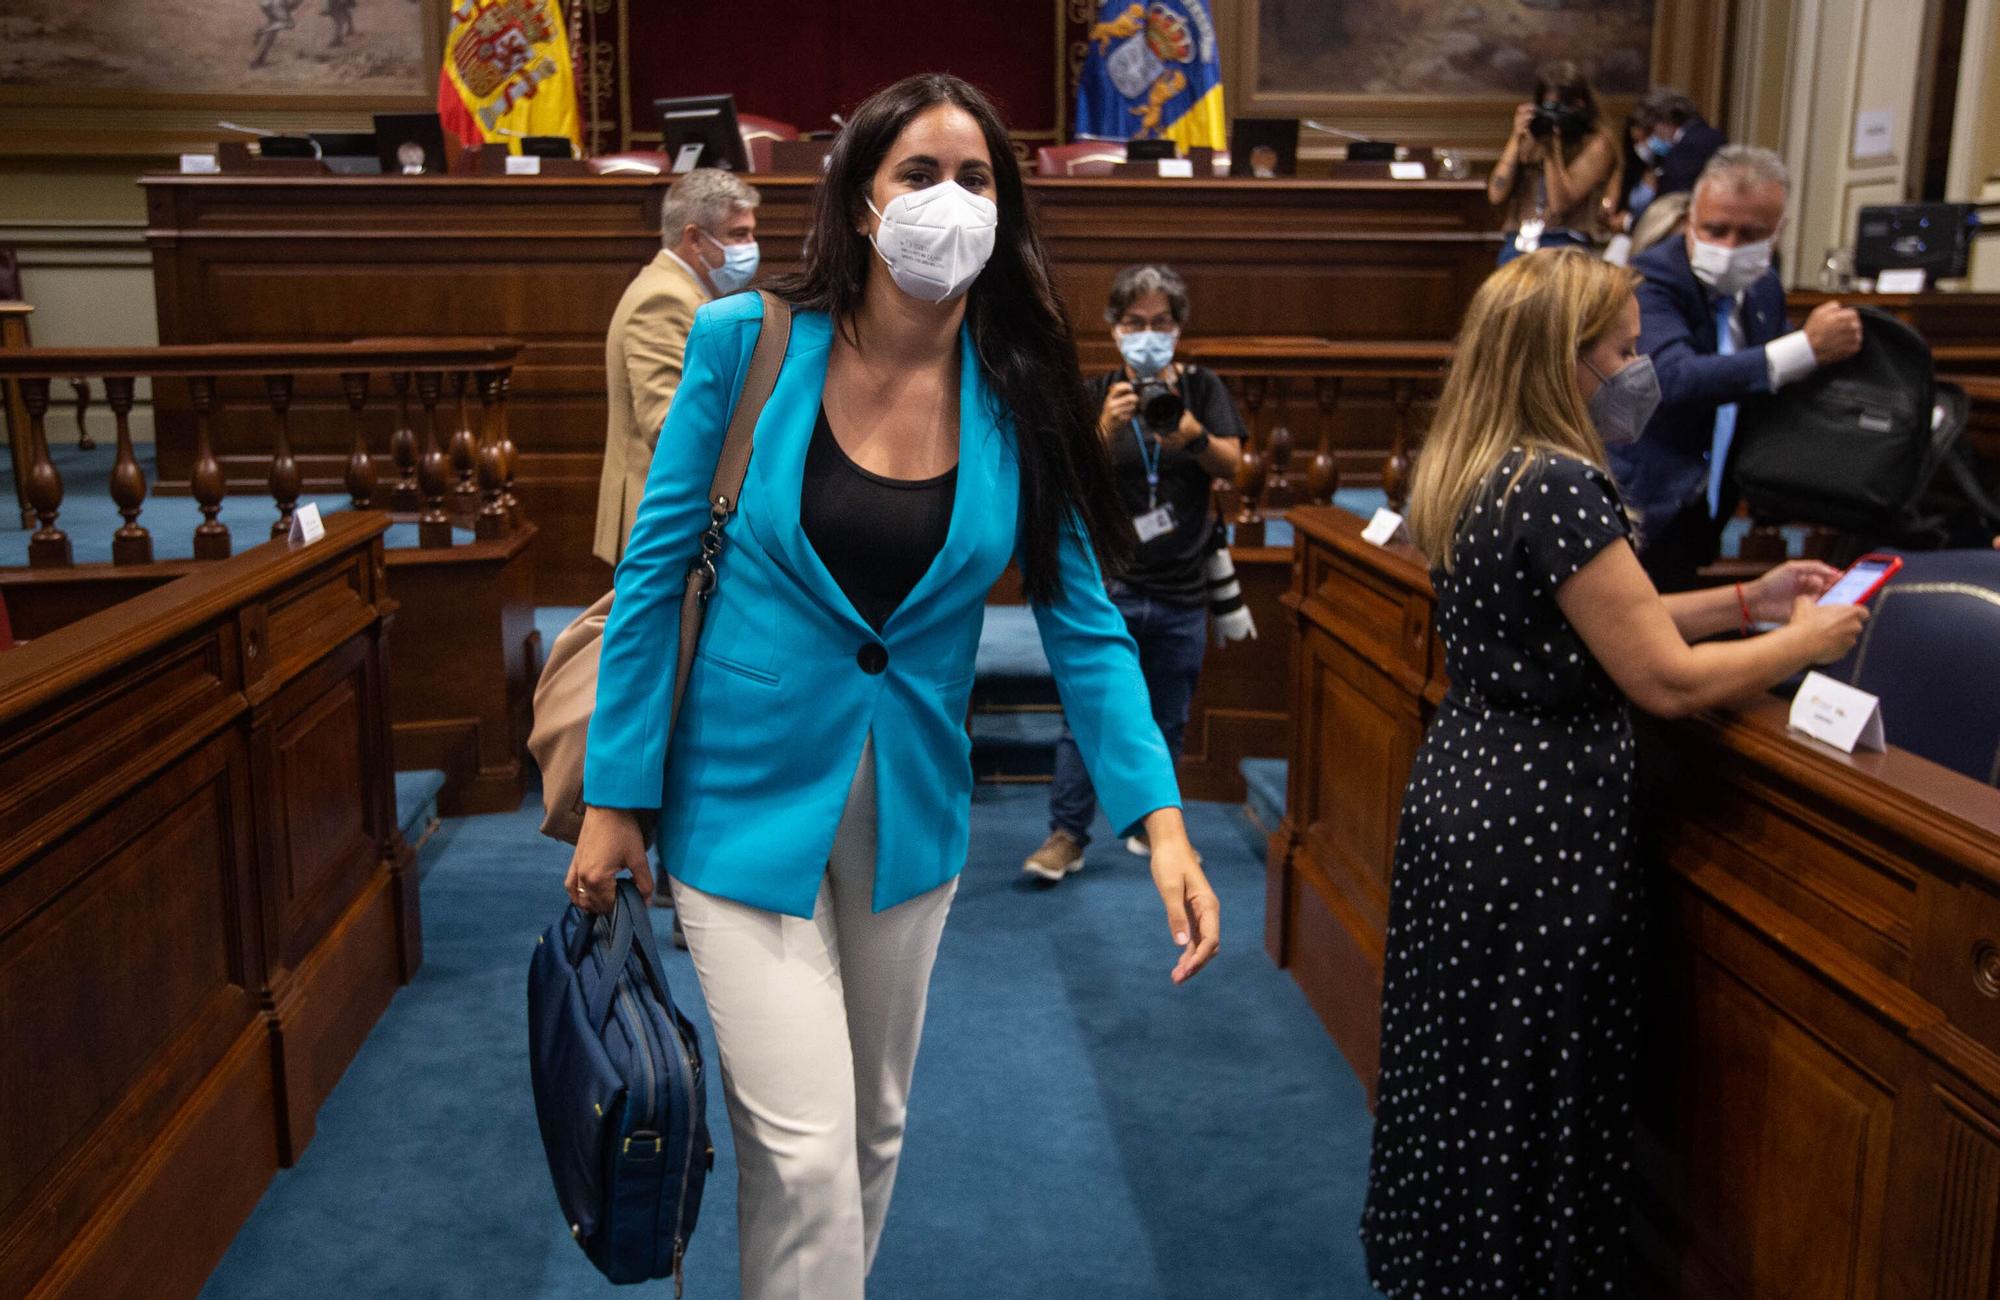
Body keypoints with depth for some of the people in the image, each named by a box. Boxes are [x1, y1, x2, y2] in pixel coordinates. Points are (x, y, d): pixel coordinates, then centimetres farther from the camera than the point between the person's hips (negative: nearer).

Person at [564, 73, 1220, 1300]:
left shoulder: (1023, 395, -6)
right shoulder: (748, 341, -12)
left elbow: (1086, 624, -5)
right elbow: (654, 569, -6)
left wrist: (1161, 815, -16)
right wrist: (613, 797, -5)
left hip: (912, 812, 3)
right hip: (750, 795, -3)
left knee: (875, 1131, 18)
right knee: (804, 1152, -6)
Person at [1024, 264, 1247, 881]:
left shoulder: (1201, 387, 5)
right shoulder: (1098, 394, 2)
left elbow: (1230, 465, -5)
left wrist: (1191, 433, -25)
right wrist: (1107, 427, -27)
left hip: (1180, 593, 2)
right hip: (1108, 587, -2)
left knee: (1166, 721, 12)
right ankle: (1067, 834, 0)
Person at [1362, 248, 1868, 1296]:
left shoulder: (1477, 472, 7)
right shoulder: (1560, 487, -22)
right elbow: (1665, 679, -18)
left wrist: (1745, 600, 14)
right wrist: (1804, 641, -2)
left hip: (1464, 788, 9)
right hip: (1540, 823, -9)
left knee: (1463, 1071, 21)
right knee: (1535, 1094, 6)